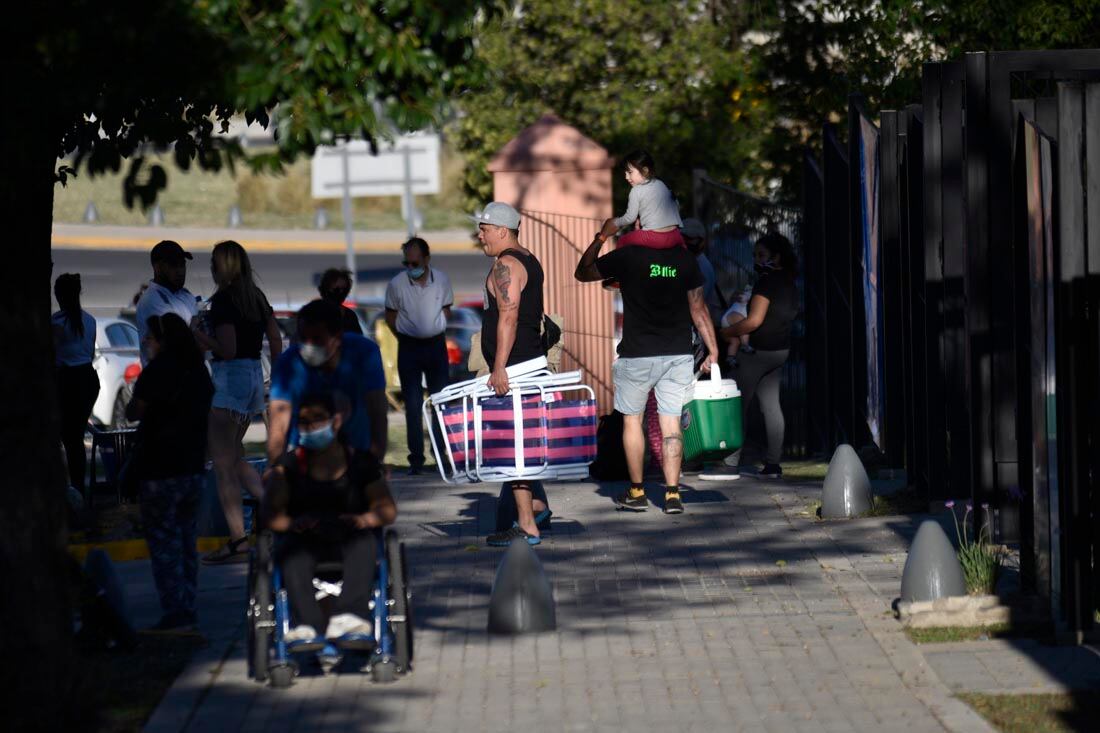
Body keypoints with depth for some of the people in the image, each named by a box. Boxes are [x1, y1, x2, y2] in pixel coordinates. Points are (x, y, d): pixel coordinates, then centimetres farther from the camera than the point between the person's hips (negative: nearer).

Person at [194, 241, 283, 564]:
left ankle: (238, 541, -3)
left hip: (230, 377, -8)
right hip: (255, 375, 8)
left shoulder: (223, 300, -15)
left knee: (222, 462, -1)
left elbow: (227, 350, -22)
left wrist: (200, 335, -7)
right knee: (234, 455, 22)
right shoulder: (257, 296, 9)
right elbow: (276, 338, 13)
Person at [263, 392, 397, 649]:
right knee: (292, 552, -33)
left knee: (365, 543, -33)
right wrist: (293, 524, -23)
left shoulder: (360, 461, 8)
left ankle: (348, 619, -52)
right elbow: (270, 514, 0)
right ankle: (307, 625, -53)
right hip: (305, 541, 0)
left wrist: (361, 520, -19)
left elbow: (388, 509, 3)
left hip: (350, 538, 0)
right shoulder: (290, 466, 9)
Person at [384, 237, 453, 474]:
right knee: (413, 405, 0)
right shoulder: (396, 284, -9)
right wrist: (405, 337, 1)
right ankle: (416, 458, 3)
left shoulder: (442, 280, -4)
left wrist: (435, 333, 3)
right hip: (409, 346, -2)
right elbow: (390, 317, 2)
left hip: (436, 345, 2)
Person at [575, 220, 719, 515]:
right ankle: (672, 494, -1)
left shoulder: (627, 256, -8)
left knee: (632, 419, 12)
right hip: (678, 354, 3)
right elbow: (698, 310, 4)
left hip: (637, 355, -3)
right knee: (671, 423, 4)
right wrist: (713, 349, 10)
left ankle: (636, 493, 16)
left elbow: (582, 273, 6)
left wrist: (599, 238, 11)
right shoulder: (685, 259, 1)